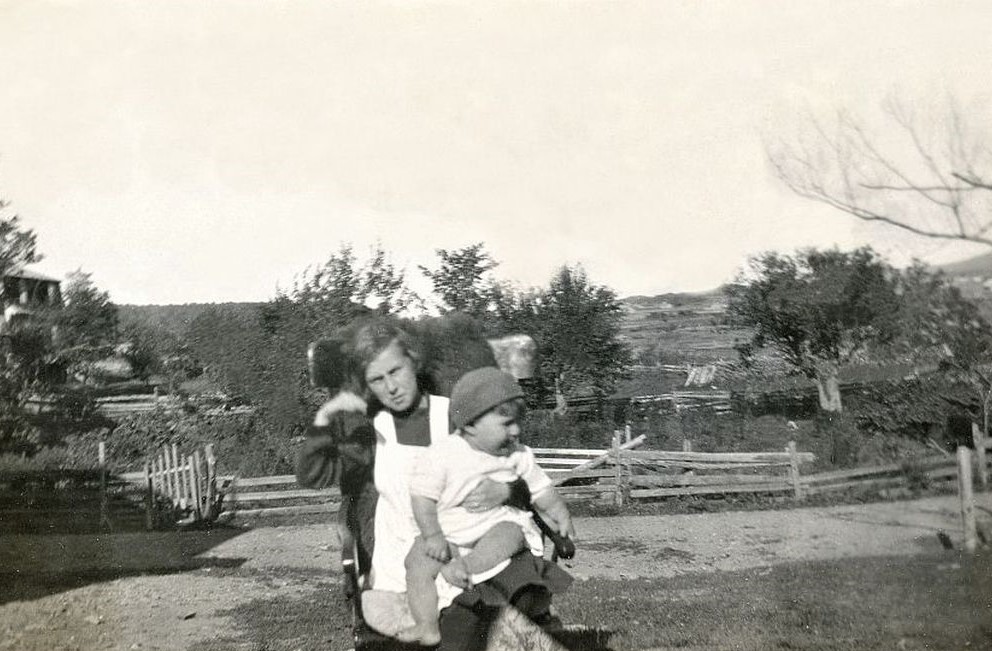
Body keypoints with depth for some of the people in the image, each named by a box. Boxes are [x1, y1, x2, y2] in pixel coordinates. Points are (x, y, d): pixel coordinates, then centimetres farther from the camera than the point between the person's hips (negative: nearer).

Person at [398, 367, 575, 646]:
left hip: (497, 526, 2)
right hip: (447, 535, -2)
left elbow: (541, 488, 12)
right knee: (418, 563, -22)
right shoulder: (444, 454, -12)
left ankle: (464, 567, -38)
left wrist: (563, 518, 4)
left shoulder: (518, 455, 1)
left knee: (512, 533, -30)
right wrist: (433, 535, -19)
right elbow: (422, 495, -10)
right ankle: (427, 627, -22)